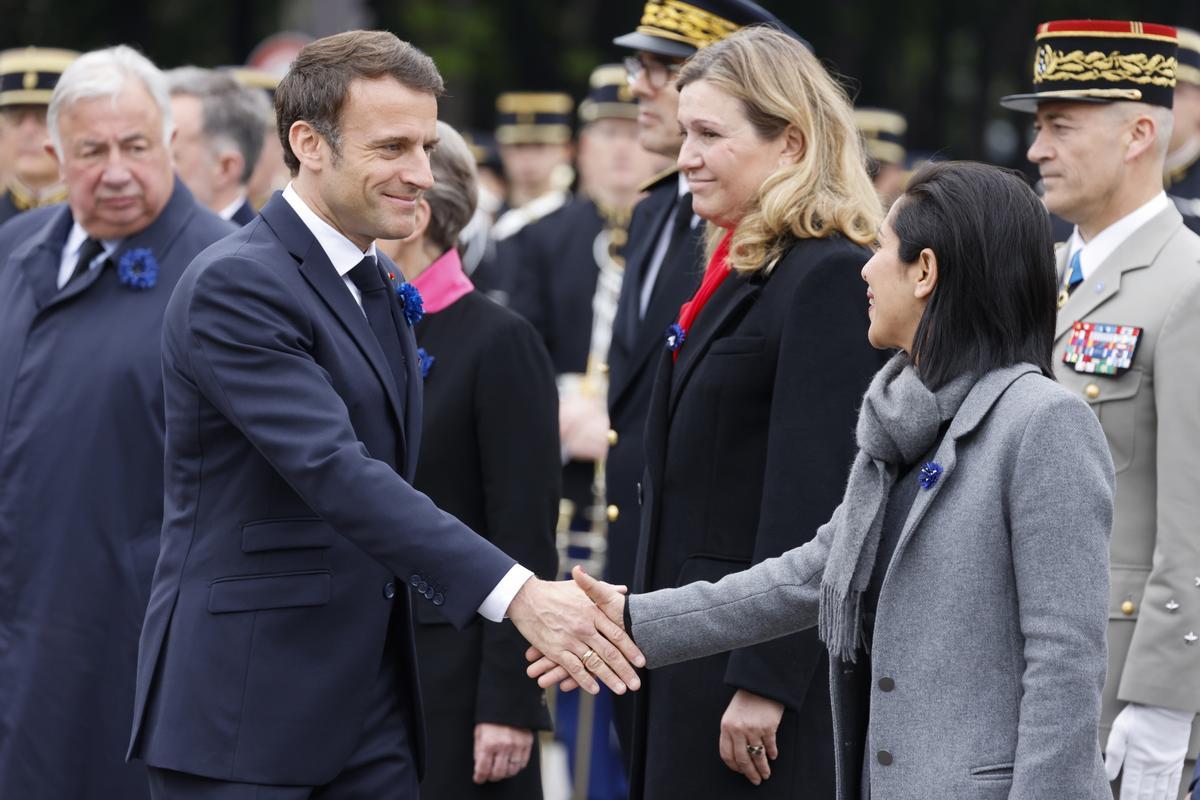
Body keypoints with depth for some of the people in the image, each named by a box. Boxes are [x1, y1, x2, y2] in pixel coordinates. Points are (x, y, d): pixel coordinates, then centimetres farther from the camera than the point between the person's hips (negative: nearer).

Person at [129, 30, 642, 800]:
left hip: (369, 708, 8)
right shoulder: (235, 286, -15)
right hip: (244, 704, -8)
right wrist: (516, 594, -34)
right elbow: (333, 471, -26)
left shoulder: (381, 287, 14)